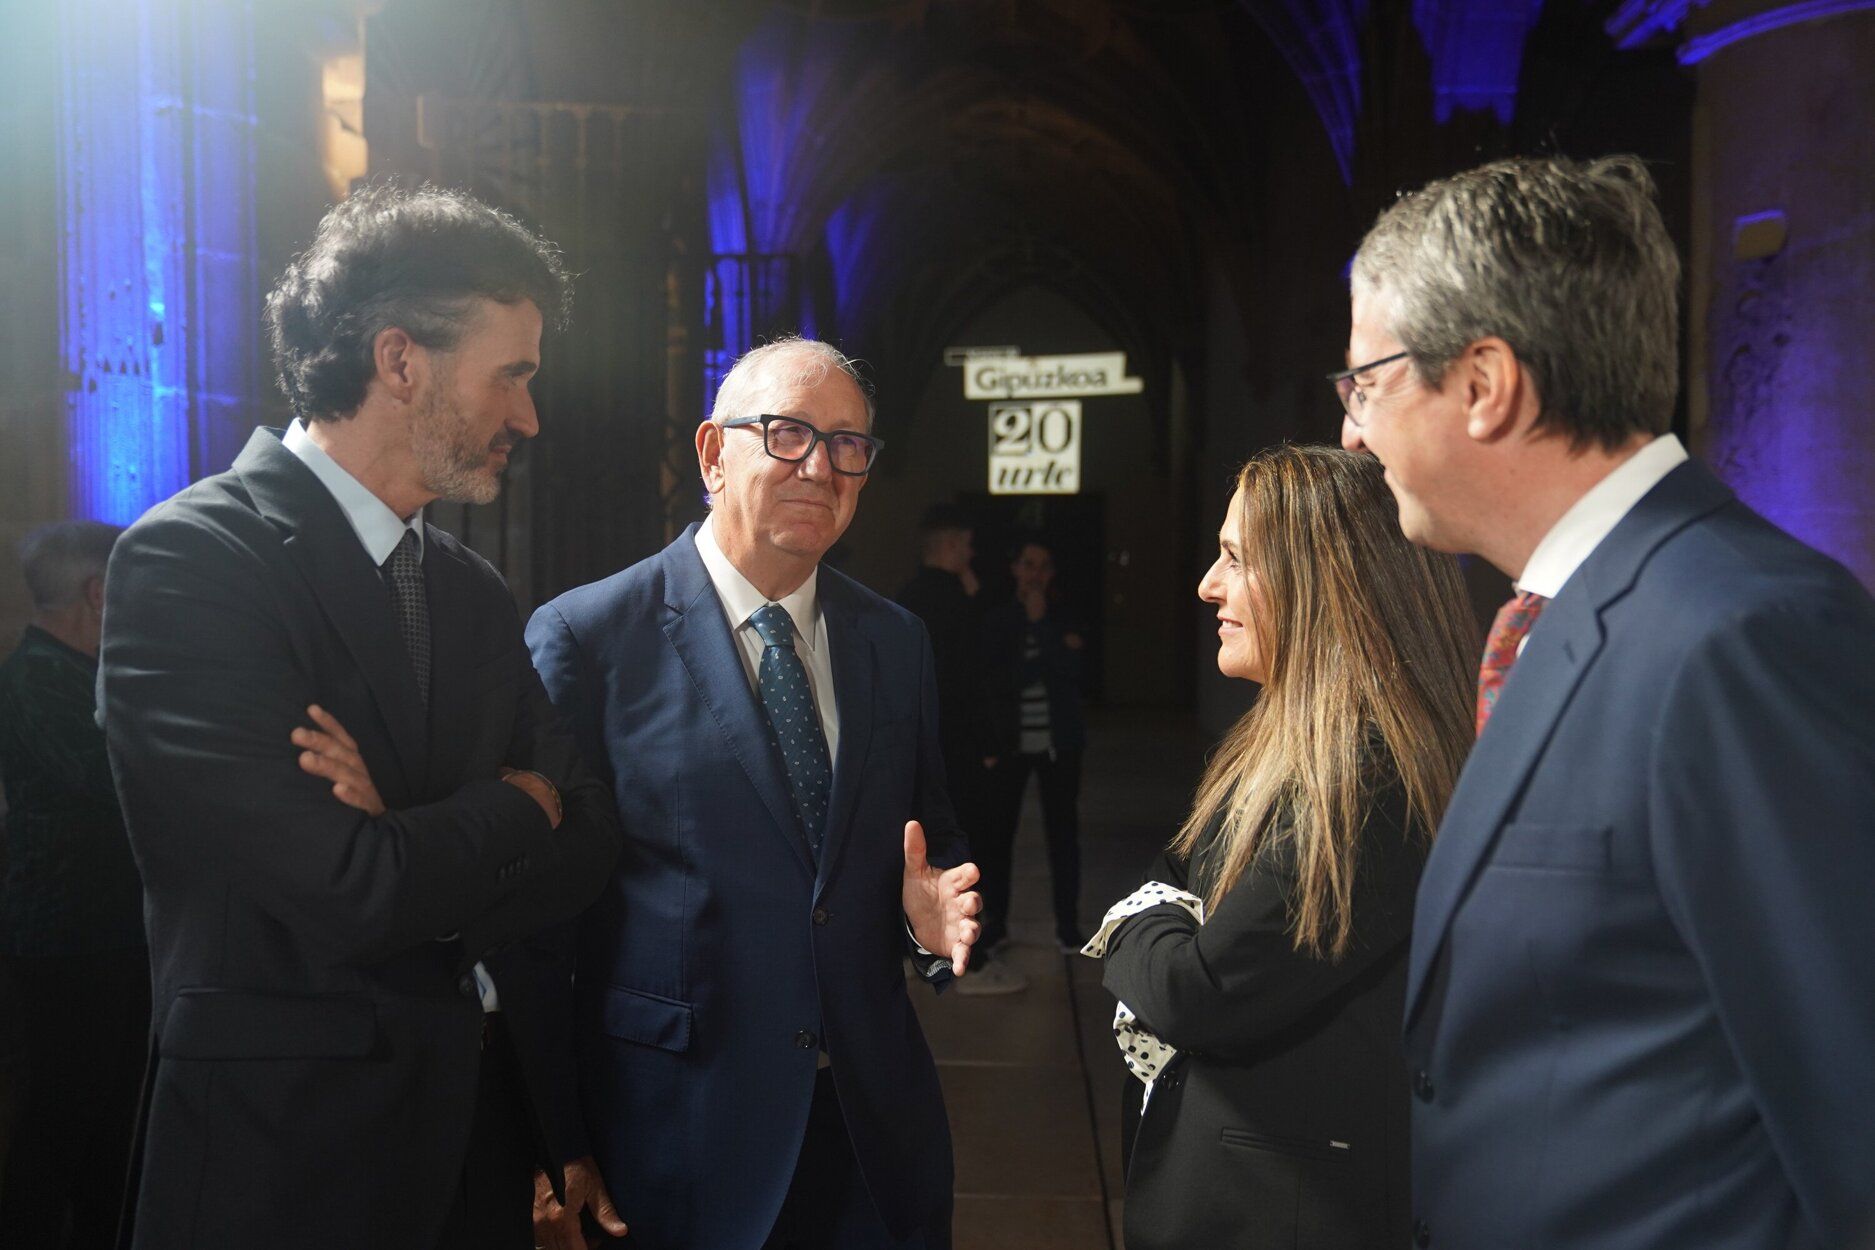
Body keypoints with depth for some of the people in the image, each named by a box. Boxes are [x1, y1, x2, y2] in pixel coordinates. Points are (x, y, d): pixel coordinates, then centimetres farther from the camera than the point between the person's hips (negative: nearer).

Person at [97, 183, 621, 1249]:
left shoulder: (475, 591, 7)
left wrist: (422, 853, -17)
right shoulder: (193, 559, -16)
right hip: (286, 1140, -6)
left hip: (475, 1119, 7)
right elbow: (347, 894, -24)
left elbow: (590, 844, 1)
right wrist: (517, 805, -7)